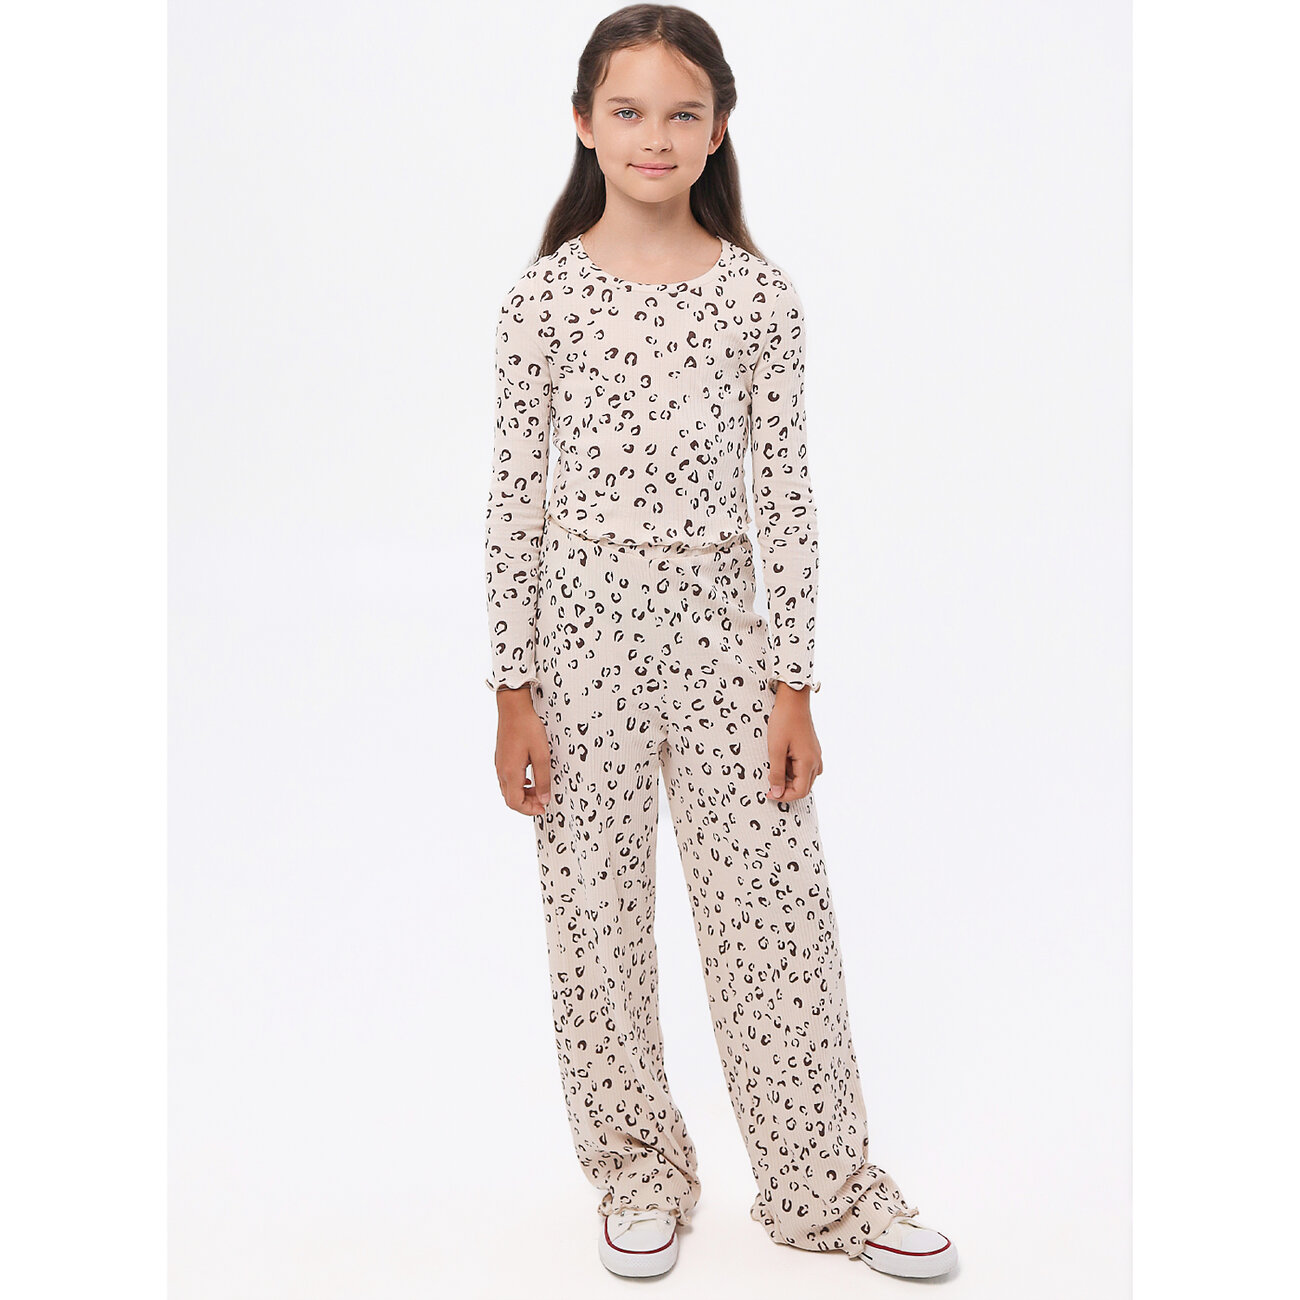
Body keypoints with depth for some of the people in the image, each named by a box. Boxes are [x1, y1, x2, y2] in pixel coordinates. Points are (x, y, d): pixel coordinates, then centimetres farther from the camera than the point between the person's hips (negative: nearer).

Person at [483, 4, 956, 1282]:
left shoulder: (758, 292, 2)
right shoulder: (545, 294, -1)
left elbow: (787, 491, 1)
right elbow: (514, 493, -1)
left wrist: (793, 683, -2)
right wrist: (513, 687, -3)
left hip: (720, 619, 1)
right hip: (584, 617, 0)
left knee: (773, 905, 4)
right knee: (595, 910, 8)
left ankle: (824, 1179, 22)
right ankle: (640, 1170, 28)